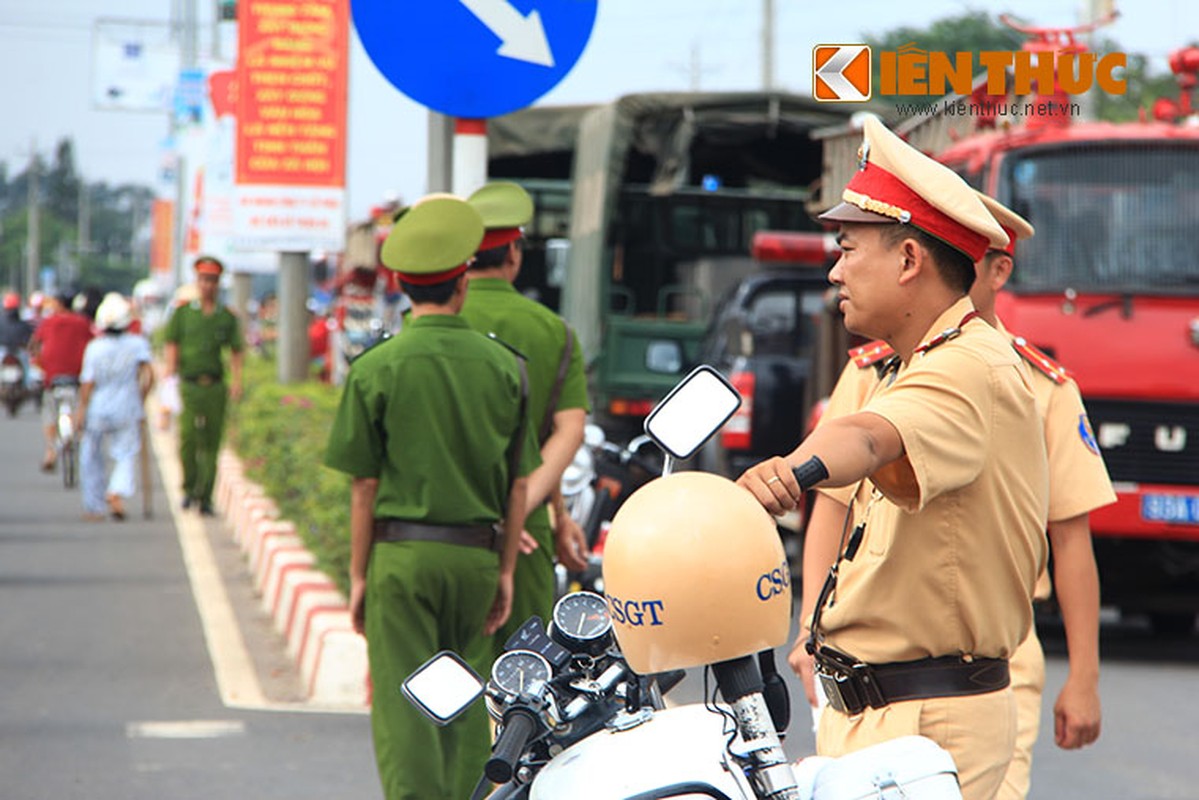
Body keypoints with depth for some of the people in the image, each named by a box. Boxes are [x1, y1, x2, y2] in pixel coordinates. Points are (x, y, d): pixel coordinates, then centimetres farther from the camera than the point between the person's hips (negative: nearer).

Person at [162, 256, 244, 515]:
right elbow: (171, 344, 9)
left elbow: (236, 351, 9)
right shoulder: (183, 313, 8)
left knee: (211, 443, 1)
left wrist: (236, 380, -4)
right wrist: (170, 365, -11)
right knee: (187, 436, -16)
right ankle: (189, 489, 2)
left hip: (215, 387, 1)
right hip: (189, 384, -1)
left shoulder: (227, 317, 9)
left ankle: (205, 498, 7)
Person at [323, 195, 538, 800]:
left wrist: (358, 575, 2)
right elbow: (519, 485, 5)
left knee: (405, 712, -2)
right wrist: (505, 574, 11)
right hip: (476, 553, 3)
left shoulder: (377, 368, -6)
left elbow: (364, 486, -5)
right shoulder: (503, 365, 3)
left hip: (402, 551, -3)